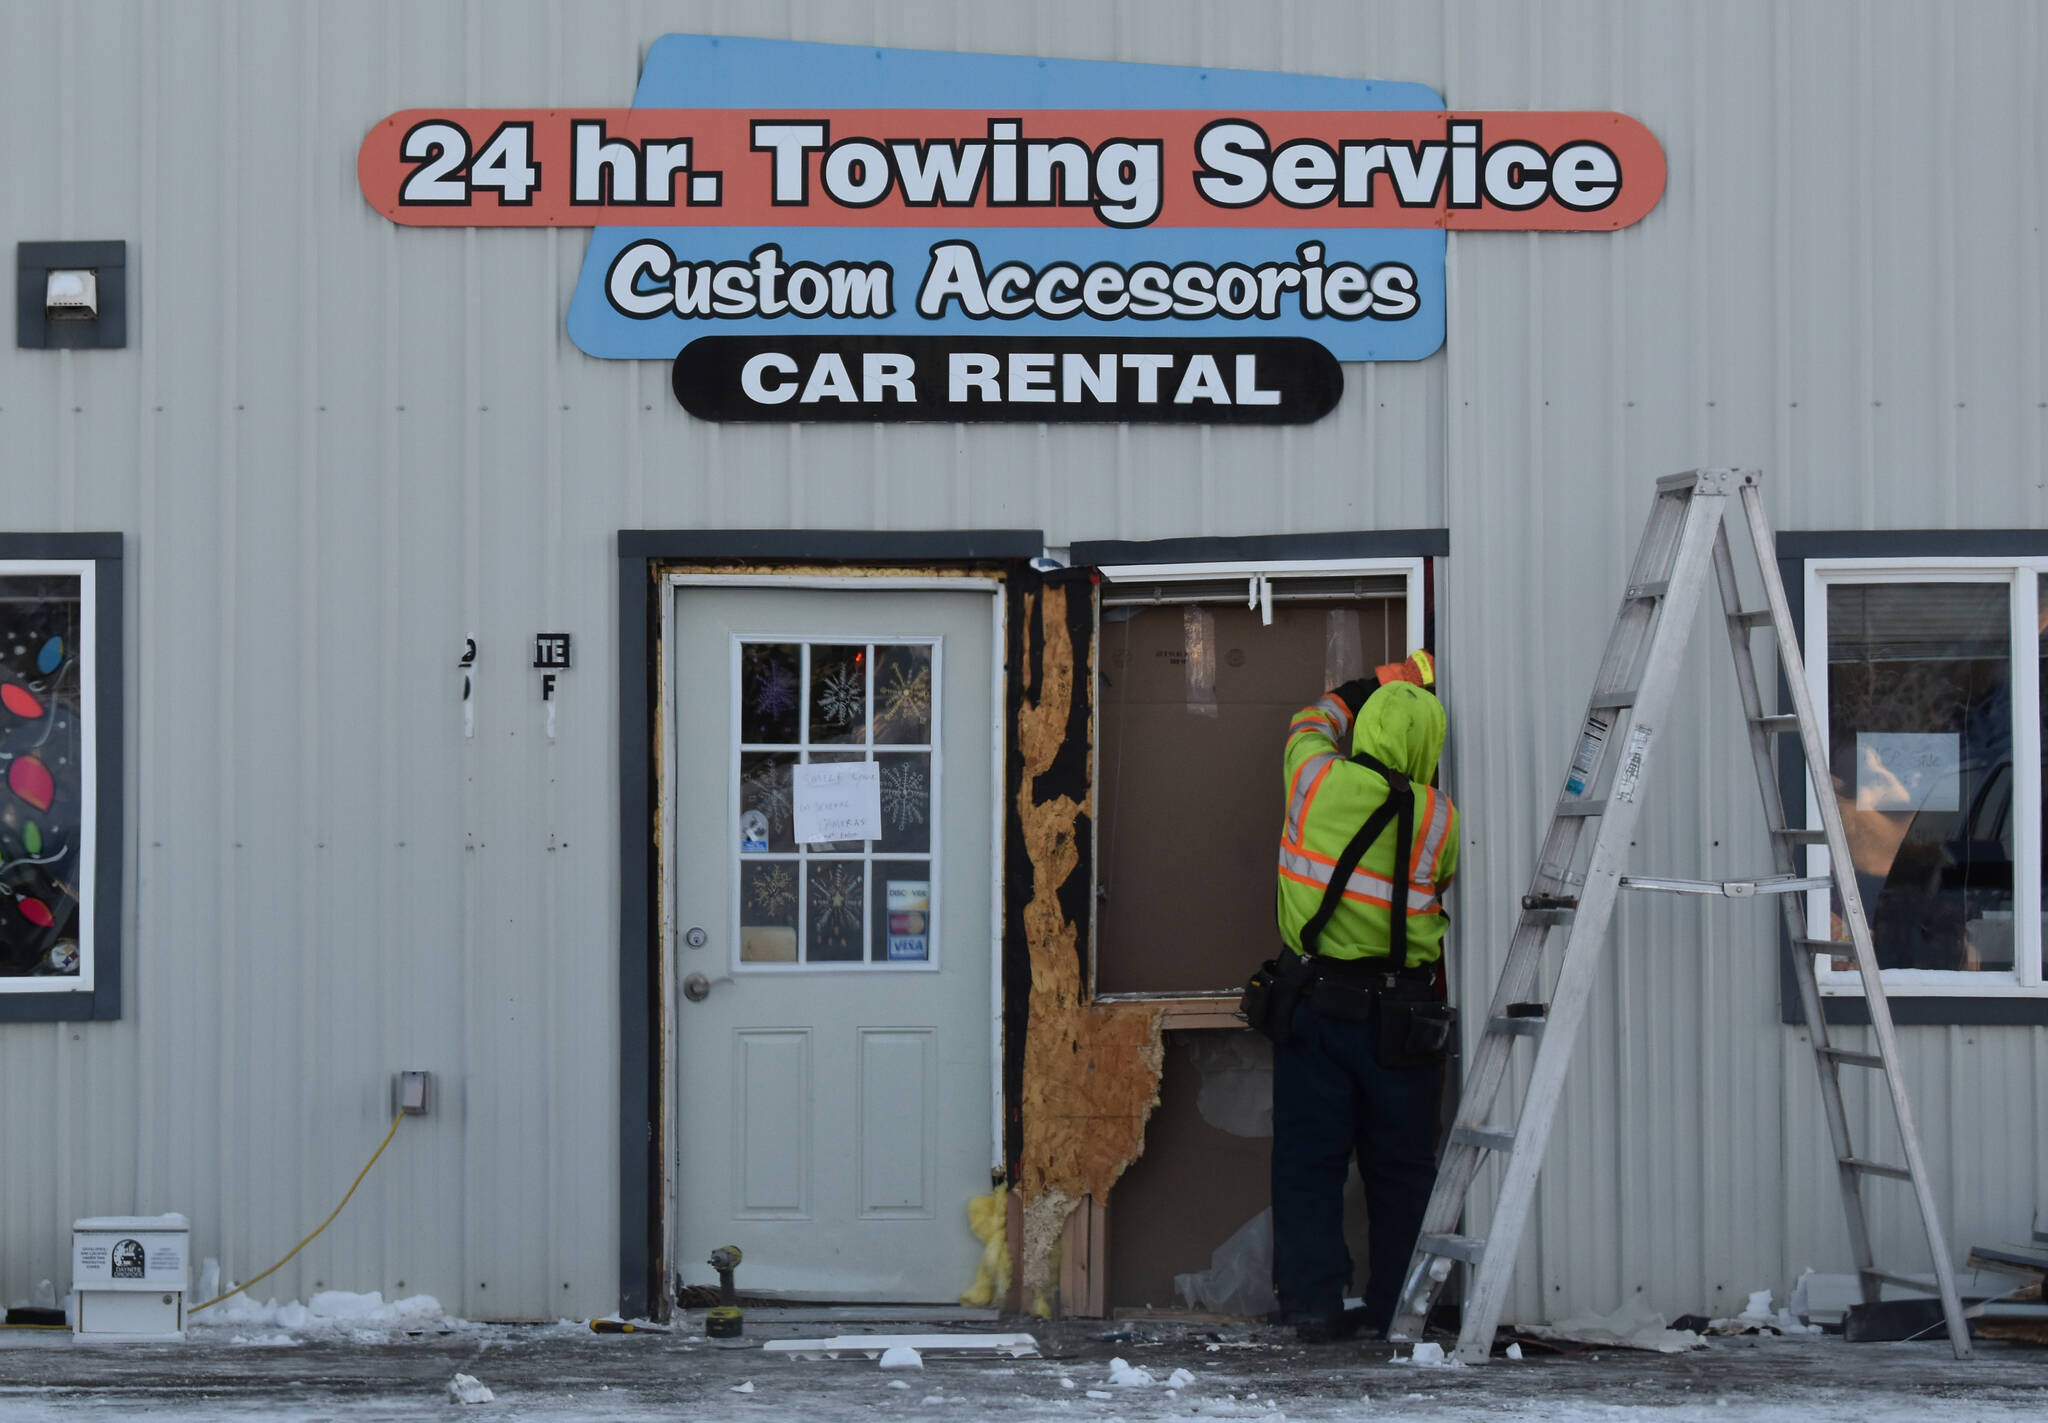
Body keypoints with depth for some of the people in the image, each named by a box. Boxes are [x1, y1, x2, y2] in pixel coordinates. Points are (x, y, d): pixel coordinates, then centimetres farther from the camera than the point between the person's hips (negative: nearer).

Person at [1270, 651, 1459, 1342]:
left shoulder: (1317, 784, -6)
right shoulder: (1438, 818, -8)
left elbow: (1312, 723, 15)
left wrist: (1366, 690, 30)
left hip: (1316, 999, 0)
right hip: (1401, 1017, 0)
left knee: (1309, 1157, 6)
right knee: (1401, 1166, 10)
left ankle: (1314, 1303, 1)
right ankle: (1396, 1306, 12)